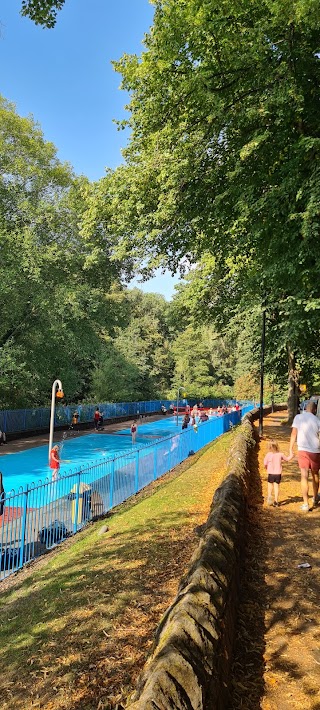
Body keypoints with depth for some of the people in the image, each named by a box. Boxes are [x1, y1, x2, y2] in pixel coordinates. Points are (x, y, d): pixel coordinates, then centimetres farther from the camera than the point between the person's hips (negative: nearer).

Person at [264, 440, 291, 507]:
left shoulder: (268, 455, -10)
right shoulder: (280, 454, -2)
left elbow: (265, 464, -10)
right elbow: (287, 459, 15)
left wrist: (267, 468, 12)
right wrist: (291, 456, 34)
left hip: (271, 474, -2)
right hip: (278, 474, 2)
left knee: (270, 485, 16)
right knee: (276, 487, 7)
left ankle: (269, 496, -5)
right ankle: (276, 501, 4)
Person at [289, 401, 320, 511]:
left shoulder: (298, 417, -1)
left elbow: (294, 434, -2)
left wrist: (291, 449, 3)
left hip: (303, 451, -1)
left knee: (304, 476, 1)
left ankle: (305, 504, -2)